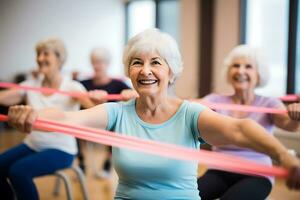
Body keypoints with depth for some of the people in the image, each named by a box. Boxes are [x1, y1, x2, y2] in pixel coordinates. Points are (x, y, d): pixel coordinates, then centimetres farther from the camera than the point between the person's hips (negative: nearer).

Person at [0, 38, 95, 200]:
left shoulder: (72, 87, -11)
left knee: (18, 171, -25)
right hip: (32, 145, 5)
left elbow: (92, 105, -30)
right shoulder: (31, 85, 1)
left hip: (61, 150, -5)